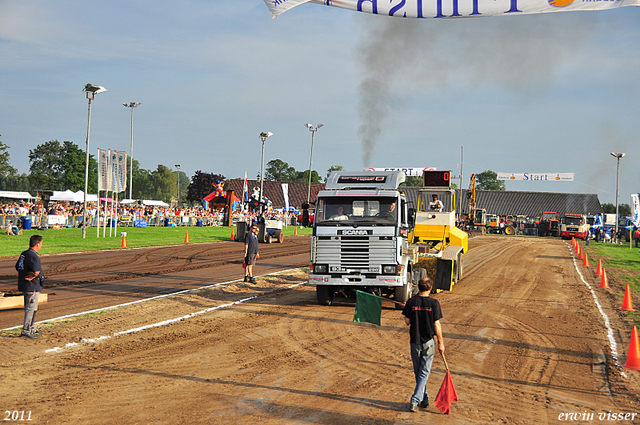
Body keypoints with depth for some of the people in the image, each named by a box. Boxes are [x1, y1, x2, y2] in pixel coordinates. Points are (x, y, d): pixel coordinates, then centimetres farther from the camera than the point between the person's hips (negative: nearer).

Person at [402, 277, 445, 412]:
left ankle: (424, 400, 26)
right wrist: (441, 343, 1)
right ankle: (415, 401, -7)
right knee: (424, 373, 3)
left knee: (418, 372, 15)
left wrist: (406, 310, 15)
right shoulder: (434, 303, -9)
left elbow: (407, 322, -2)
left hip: (415, 342, 2)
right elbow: (436, 325, -8)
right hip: (428, 342, -2)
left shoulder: (411, 302, -5)